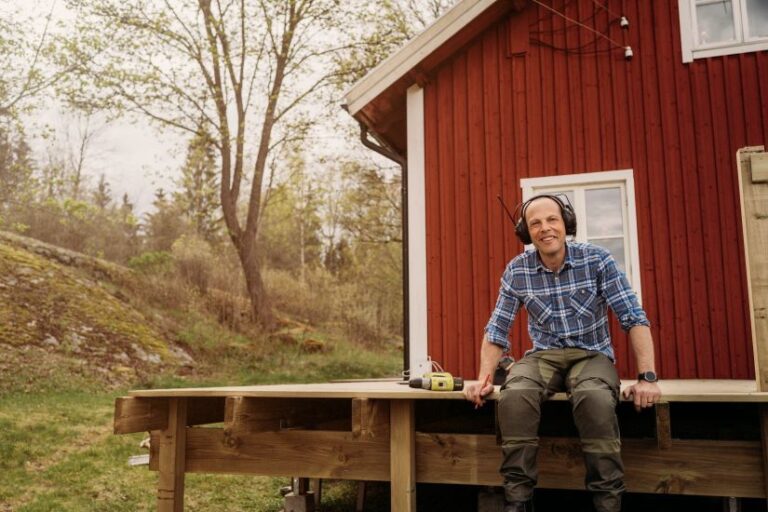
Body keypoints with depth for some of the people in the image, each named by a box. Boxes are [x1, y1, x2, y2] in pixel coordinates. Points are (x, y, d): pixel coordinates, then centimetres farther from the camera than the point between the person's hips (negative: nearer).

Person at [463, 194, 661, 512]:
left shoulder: (598, 260, -7)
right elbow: (497, 329, 2)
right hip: (544, 356, 2)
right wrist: (484, 378, -9)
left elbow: (634, 318, -9)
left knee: (595, 399, -37)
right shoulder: (517, 270, -2)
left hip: (591, 355, -1)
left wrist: (647, 377, -18)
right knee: (514, 396, -33)